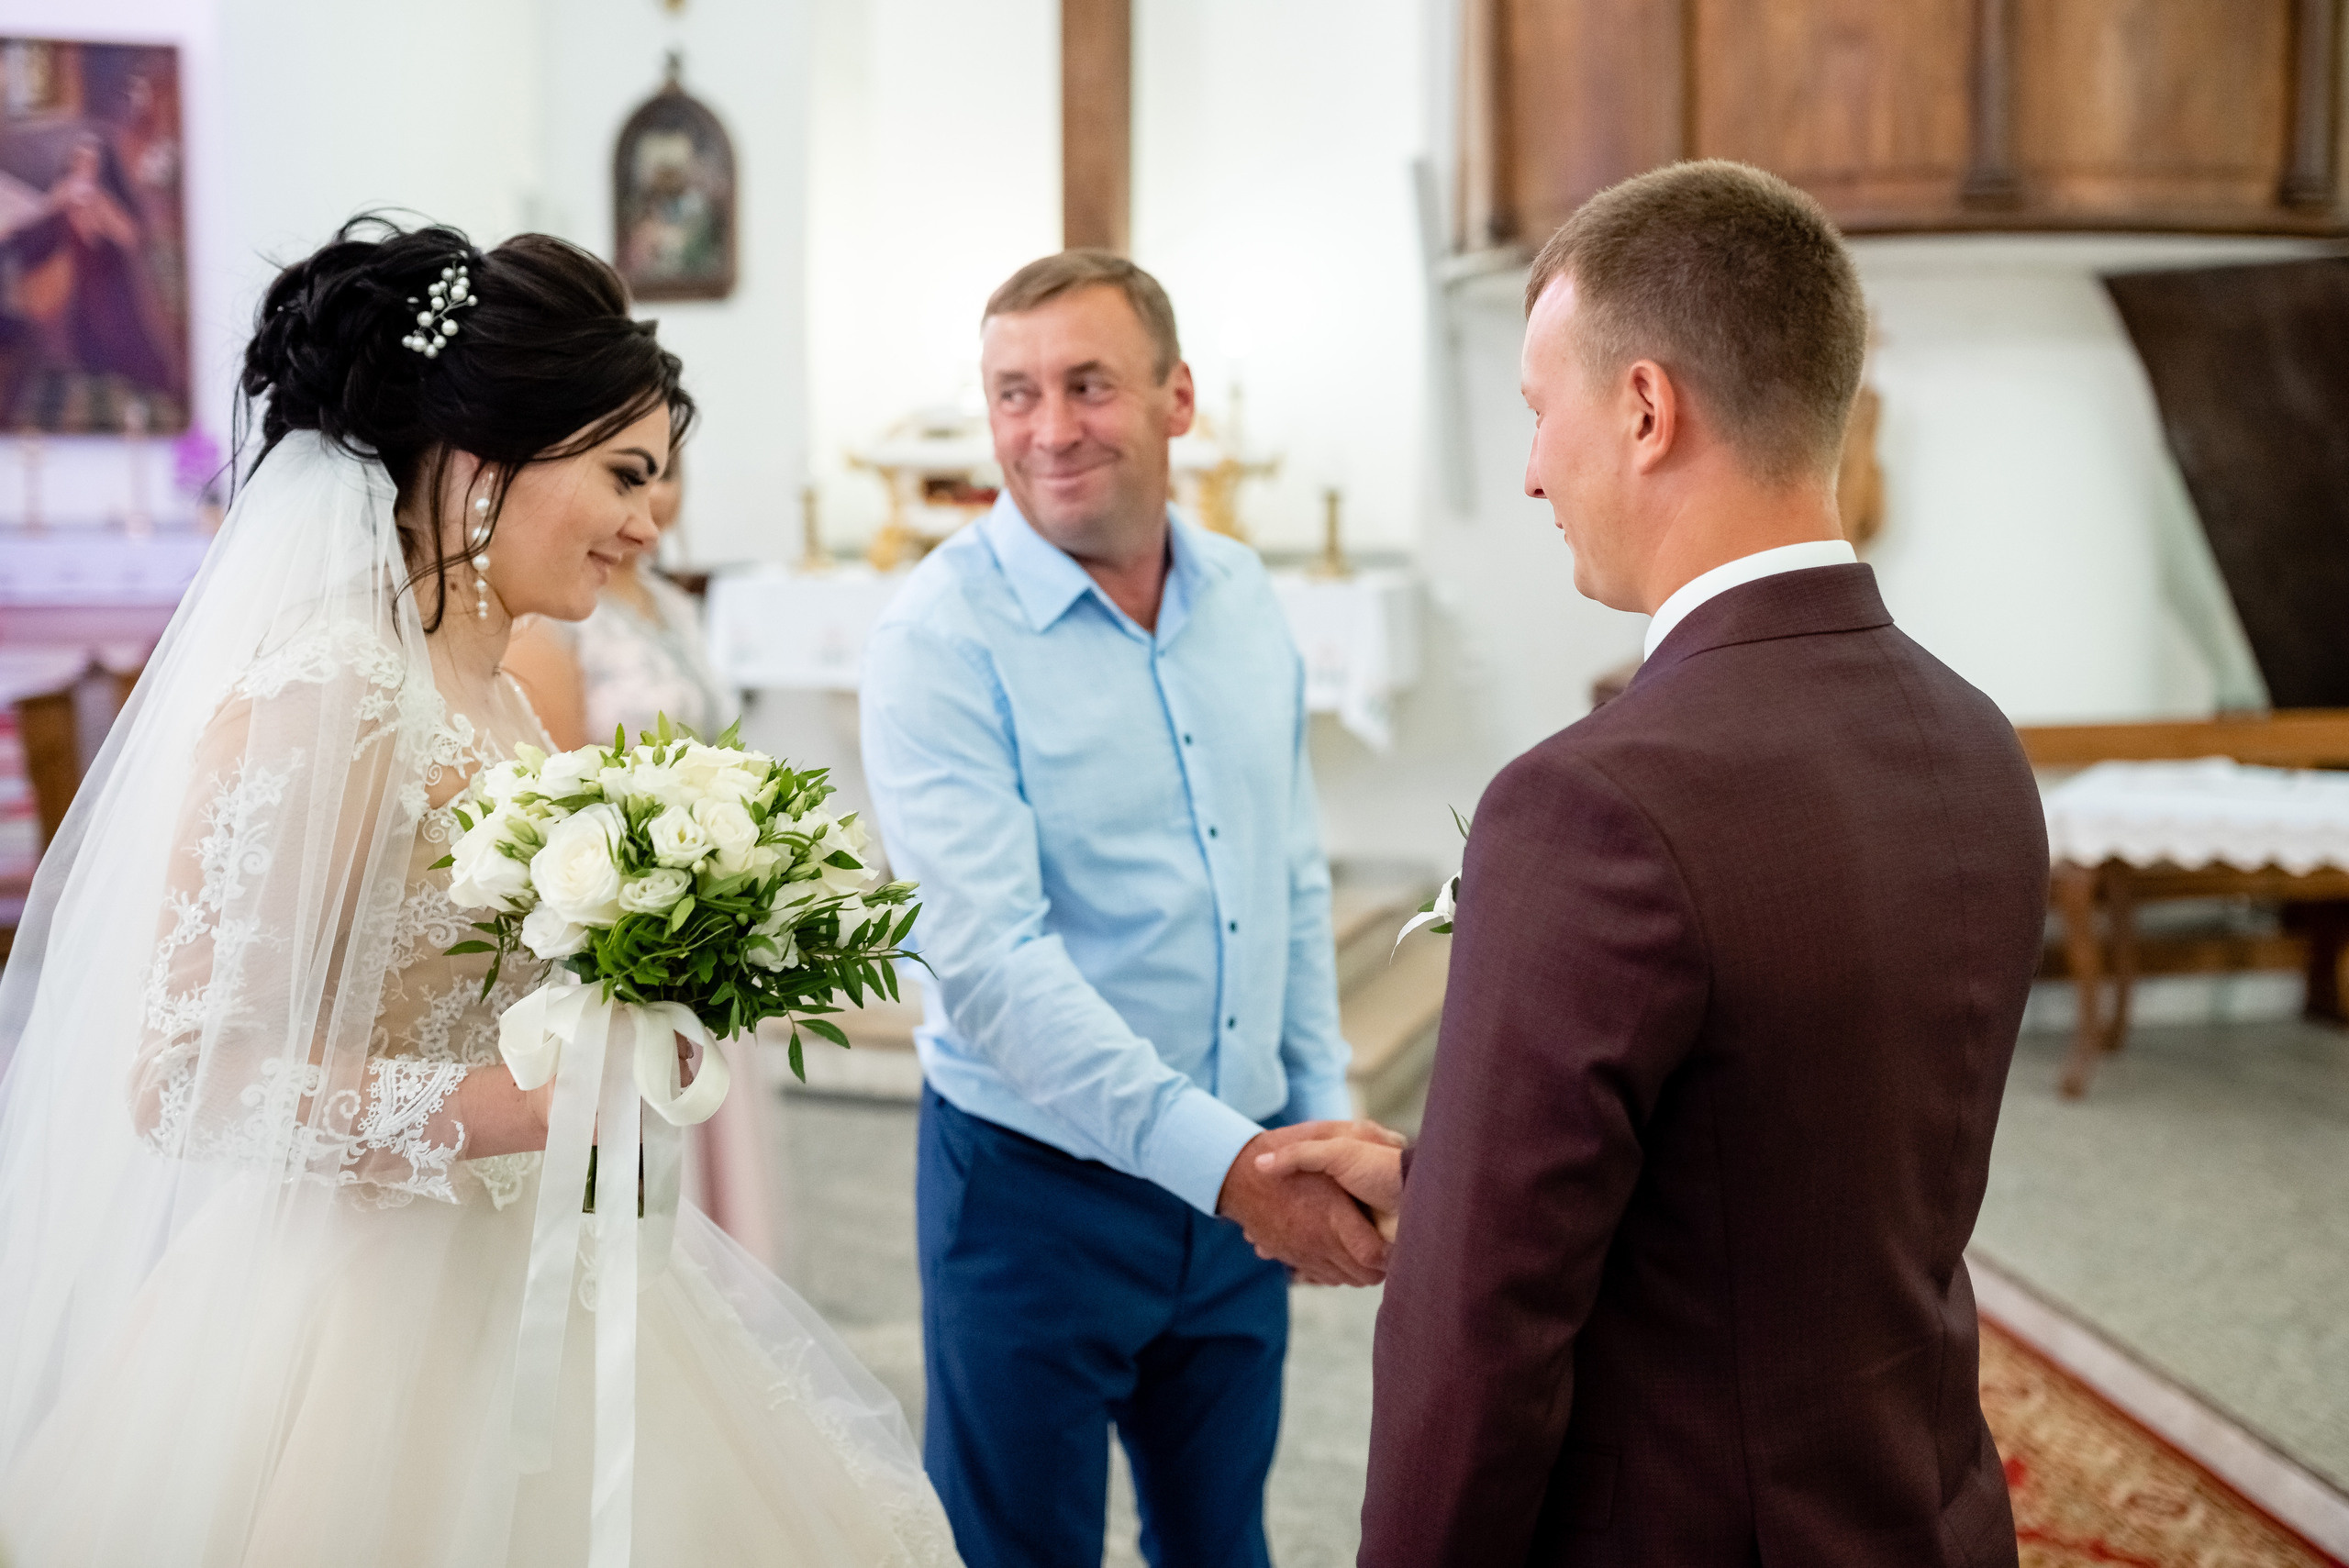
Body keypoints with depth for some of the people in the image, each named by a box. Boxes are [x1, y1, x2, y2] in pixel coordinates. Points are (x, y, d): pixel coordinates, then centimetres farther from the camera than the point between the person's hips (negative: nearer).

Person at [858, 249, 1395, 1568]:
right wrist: (1223, 1158, -31)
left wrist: (1319, 1128, 11)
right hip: (1037, 1192, -5)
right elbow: (988, 955, -25)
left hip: (1248, 1183, 5)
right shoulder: (945, 636, -16)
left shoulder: (1248, 605, 3)